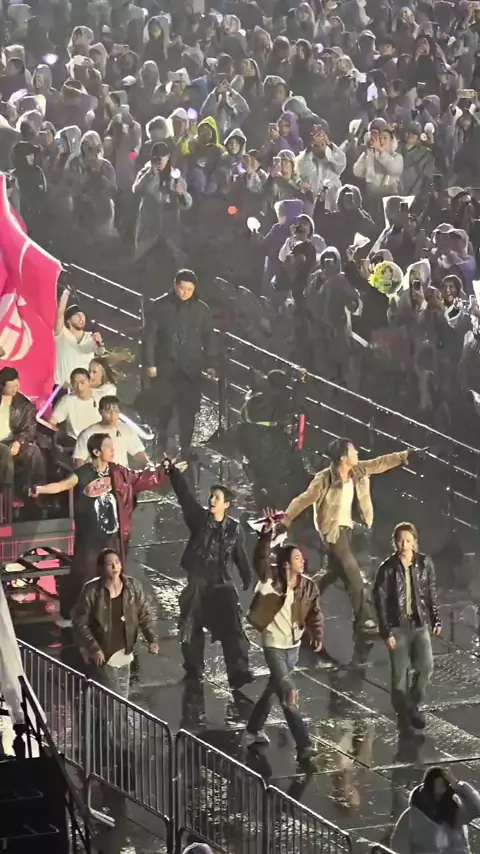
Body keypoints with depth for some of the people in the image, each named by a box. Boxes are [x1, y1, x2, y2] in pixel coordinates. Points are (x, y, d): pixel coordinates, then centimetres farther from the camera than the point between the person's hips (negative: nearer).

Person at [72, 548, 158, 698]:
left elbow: (144, 615, 5)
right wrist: (93, 648, -19)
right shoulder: (91, 591, -17)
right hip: (102, 656, -5)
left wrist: (152, 639, -8)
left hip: (124, 655, 5)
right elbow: (80, 623, -13)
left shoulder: (133, 586, -5)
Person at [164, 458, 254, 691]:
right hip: (197, 584, 1)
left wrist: (248, 579, 9)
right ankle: (193, 670, 24)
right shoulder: (199, 518, -2)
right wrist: (172, 472, -20)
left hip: (222, 584, -1)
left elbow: (240, 555, 12)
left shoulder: (234, 528, 2)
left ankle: (239, 673, -18)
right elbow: (184, 495, -11)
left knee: (232, 628, -13)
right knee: (192, 628, 9)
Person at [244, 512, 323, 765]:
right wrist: (266, 534, -45)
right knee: (288, 693, -12)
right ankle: (303, 745, -15)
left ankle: (253, 730, 40)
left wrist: (317, 635, -24)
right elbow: (261, 559, -31)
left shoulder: (308, 586, -4)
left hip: (294, 645, 5)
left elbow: (314, 613, -6)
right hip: (274, 644, -5)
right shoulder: (271, 579, -15)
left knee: (274, 688, 20)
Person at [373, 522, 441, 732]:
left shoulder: (425, 563, -1)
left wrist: (436, 619, 6)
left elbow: (431, 593, 9)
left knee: (426, 666, -9)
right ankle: (404, 713, 15)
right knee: (399, 674, 1)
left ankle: (414, 705, 13)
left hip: (420, 623, 2)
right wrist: (385, 632, -11)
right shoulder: (388, 568, -9)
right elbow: (380, 601, -7)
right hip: (398, 626, -2)